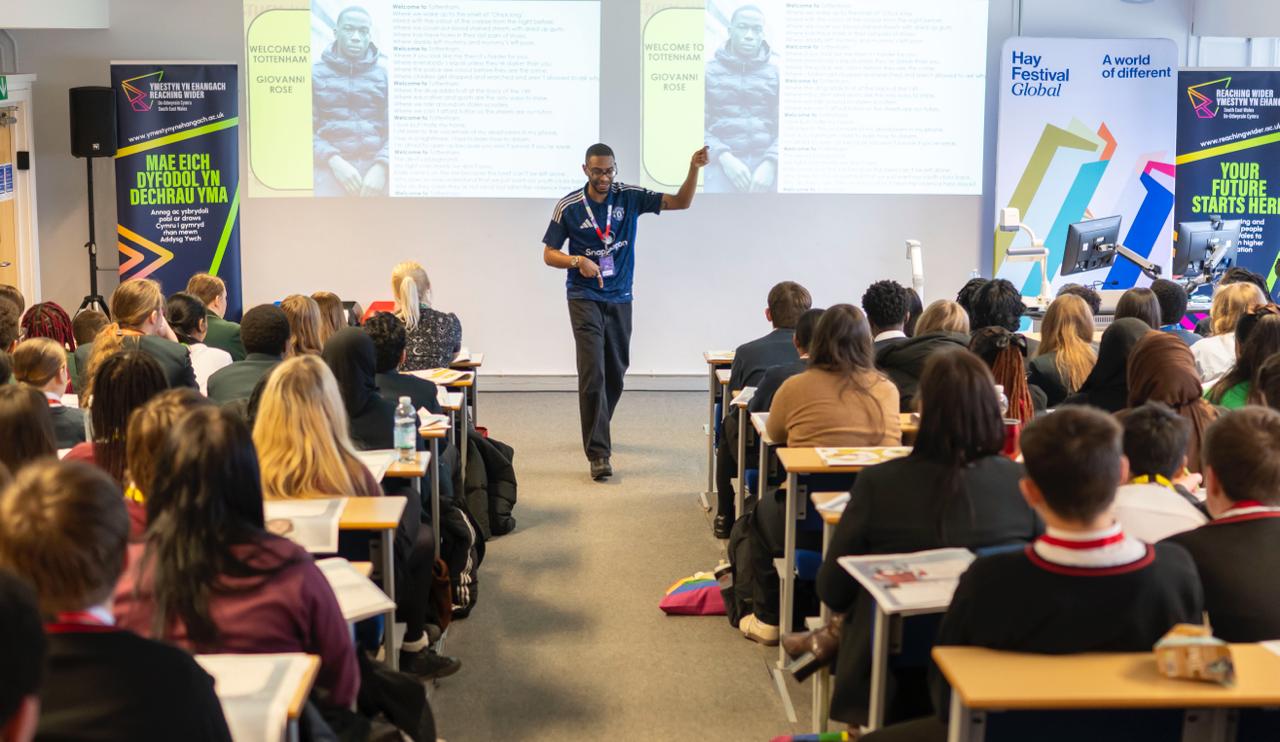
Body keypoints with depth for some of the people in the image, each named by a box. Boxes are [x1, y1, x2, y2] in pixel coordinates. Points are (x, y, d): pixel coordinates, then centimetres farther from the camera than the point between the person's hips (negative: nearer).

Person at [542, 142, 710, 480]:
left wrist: (694, 169, -18)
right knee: (592, 373, -14)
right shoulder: (568, 206, -7)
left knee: (616, 372, 14)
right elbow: (549, 254, -2)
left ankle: (595, 430, 39)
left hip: (620, 298, 4)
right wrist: (578, 261, -22)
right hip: (584, 298, -4)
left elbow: (680, 202, -2)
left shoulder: (629, 197, -1)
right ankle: (598, 453, -15)